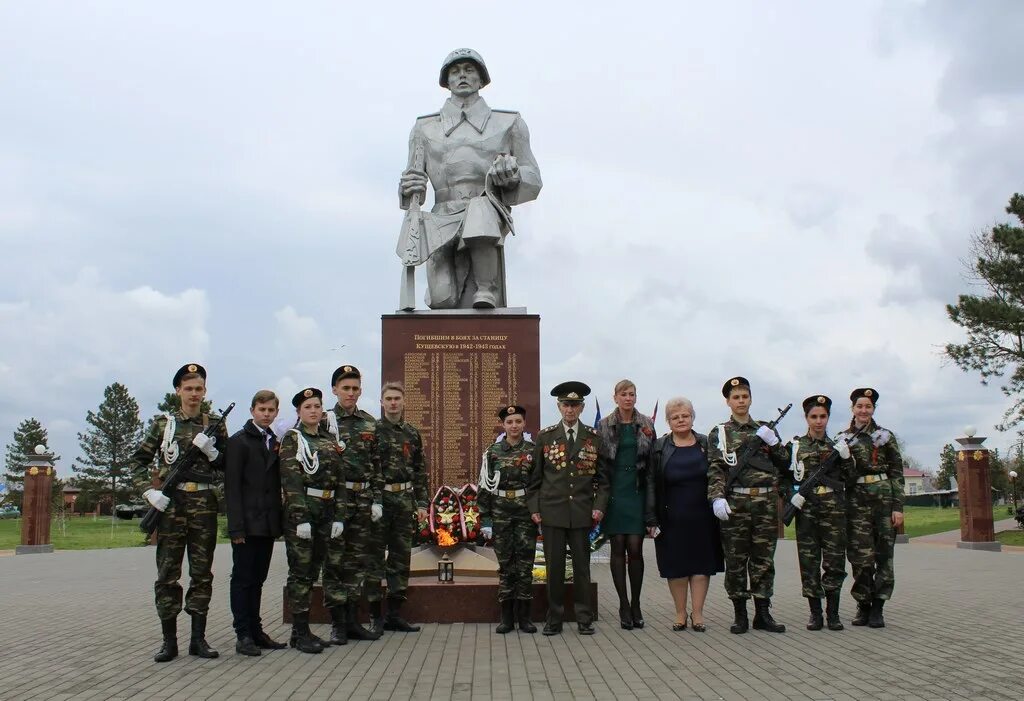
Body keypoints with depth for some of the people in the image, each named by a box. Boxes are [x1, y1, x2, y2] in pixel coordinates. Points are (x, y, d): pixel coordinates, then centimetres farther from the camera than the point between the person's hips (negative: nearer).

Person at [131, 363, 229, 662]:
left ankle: (198, 638, 12)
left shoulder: (215, 424, 9)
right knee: (167, 575, 1)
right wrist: (149, 491, -5)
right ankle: (169, 640, 10)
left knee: (202, 573, 5)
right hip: (170, 504, -1)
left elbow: (229, 467, 9)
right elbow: (138, 461, 9)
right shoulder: (163, 422, 7)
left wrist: (212, 451, -10)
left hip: (205, 505, 1)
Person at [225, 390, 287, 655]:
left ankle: (256, 631, 17)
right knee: (242, 579, 0)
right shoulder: (238, 442, -4)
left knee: (257, 579, 11)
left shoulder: (275, 443, 14)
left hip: (268, 524, 6)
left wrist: (279, 522, 9)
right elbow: (232, 486, -9)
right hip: (247, 524, -6)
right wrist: (236, 526, -16)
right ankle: (243, 635, 5)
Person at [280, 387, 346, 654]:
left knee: (334, 566, 8)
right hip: (301, 510, -5)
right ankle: (300, 632, 5)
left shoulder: (330, 441, 14)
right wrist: (300, 519, -18)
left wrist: (339, 516, 2)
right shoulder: (292, 439, -2)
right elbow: (290, 480, -11)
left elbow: (340, 481, 12)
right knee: (302, 571, -1)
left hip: (328, 511, 5)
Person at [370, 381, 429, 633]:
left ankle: (395, 614, 17)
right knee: (375, 558, 0)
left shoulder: (412, 434, 11)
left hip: (405, 501, 5)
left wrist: (422, 503, 7)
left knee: (401, 558, 8)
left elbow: (421, 472, 13)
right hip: (378, 500, -5)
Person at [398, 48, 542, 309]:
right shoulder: (425, 128, 20)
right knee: (443, 301, -21)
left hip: (489, 212, -1)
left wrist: (511, 176, -10)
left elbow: (532, 180, 14)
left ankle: (486, 291, -26)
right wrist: (409, 188, -8)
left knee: (479, 210, -40)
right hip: (443, 218, 1)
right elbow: (413, 184, 18)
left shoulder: (509, 123, 16)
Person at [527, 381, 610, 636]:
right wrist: (534, 508, 0)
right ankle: (554, 619, 14)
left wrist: (599, 506, -3)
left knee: (582, 566, 6)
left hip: (582, 512, 0)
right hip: (552, 512, 0)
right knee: (554, 567, 4)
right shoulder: (545, 436, 5)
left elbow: (602, 477, 8)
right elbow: (535, 476, 6)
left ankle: (584, 618, 16)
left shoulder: (593, 438, 6)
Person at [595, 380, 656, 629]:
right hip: (614, 492, 0)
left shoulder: (646, 424, 7)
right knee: (618, 548, 2)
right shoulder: (604, 425, 4)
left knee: (635, 548, -3)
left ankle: (636, 604, 10)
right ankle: (624, 606, 10)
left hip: (637, 491, 0)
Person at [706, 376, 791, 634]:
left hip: (767, 503, 2)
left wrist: (773, 442, -2)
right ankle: (740, 615, 10)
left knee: (764, 559, 6)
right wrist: (717, 497, -16)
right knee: (735, 560, 1)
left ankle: (763, 613, 14)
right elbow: (715, 469, -2)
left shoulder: (766, 429, 16)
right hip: (735, 504, -2)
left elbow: (785, 464, 15)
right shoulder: (719, 433, 7)